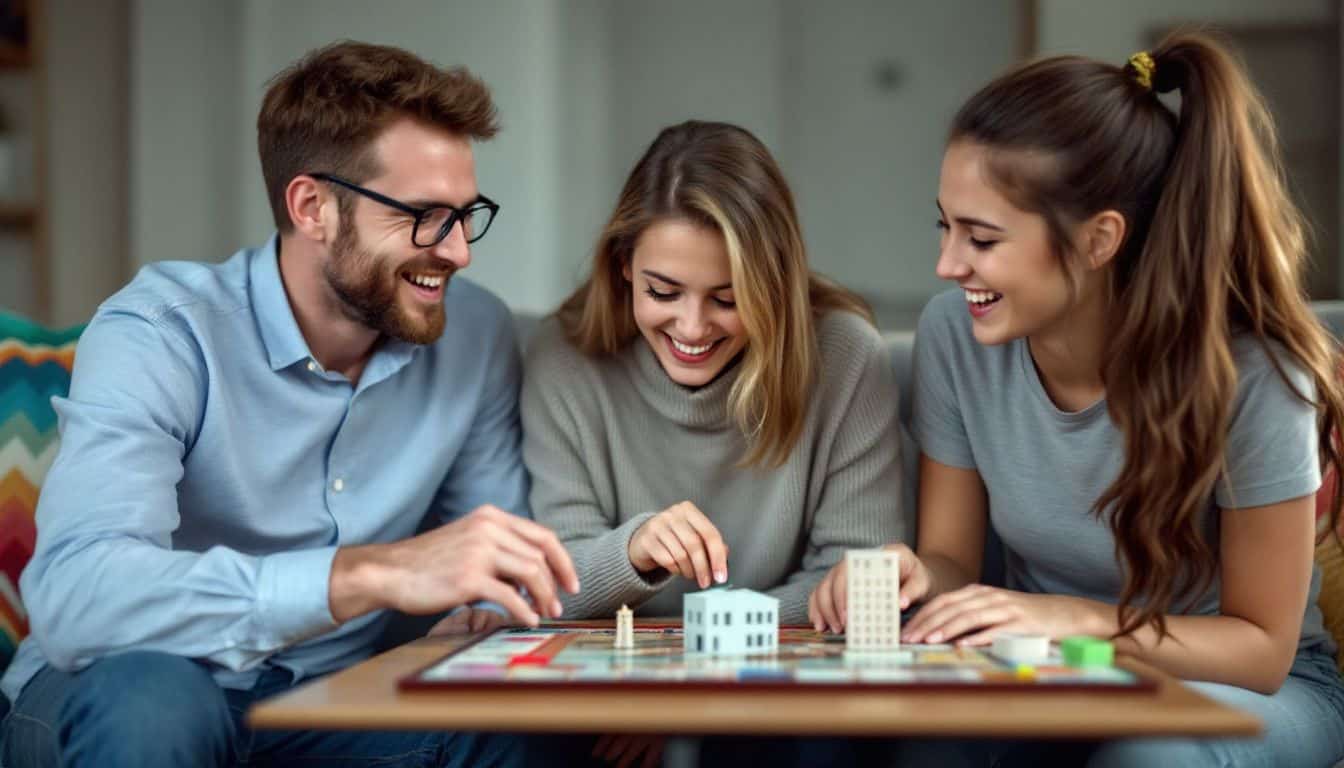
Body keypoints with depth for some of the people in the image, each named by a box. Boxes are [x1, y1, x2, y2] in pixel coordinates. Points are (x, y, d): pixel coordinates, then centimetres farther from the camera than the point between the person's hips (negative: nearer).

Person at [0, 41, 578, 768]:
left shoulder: (476, 336, -4)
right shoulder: (160, 334, -20)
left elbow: (499, 562, 4)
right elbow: (74, 595, -35)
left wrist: (487, 615, -21)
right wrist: (372, 574, -44)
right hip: (117, 701, -3)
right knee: (151, 691, -36)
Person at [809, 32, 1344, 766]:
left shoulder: (1250, 375, -25)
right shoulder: (955, 332, -14)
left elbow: (1263, 647, -14)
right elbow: (951, 555, -2)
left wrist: (1080, 619, -30)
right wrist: (916, 576, -26)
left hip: (1239, 686, -3)